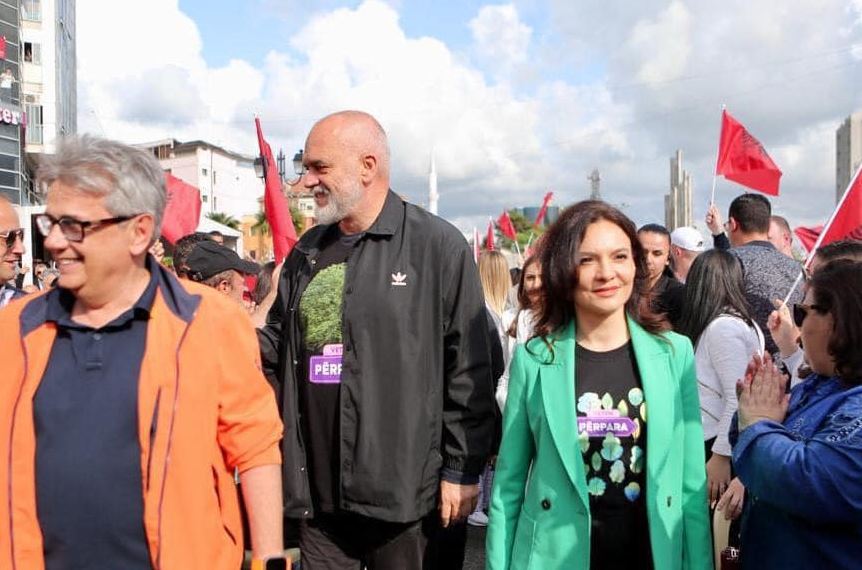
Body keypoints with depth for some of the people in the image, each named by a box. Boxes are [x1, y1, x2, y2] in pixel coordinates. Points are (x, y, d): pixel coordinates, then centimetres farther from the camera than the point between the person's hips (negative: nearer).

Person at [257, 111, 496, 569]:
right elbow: (277, 342, 18)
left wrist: (462, 469, -9)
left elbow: (468, 370, -9)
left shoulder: (438, 246, -9)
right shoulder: (307, 251, 11)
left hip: (403, 491, -5)